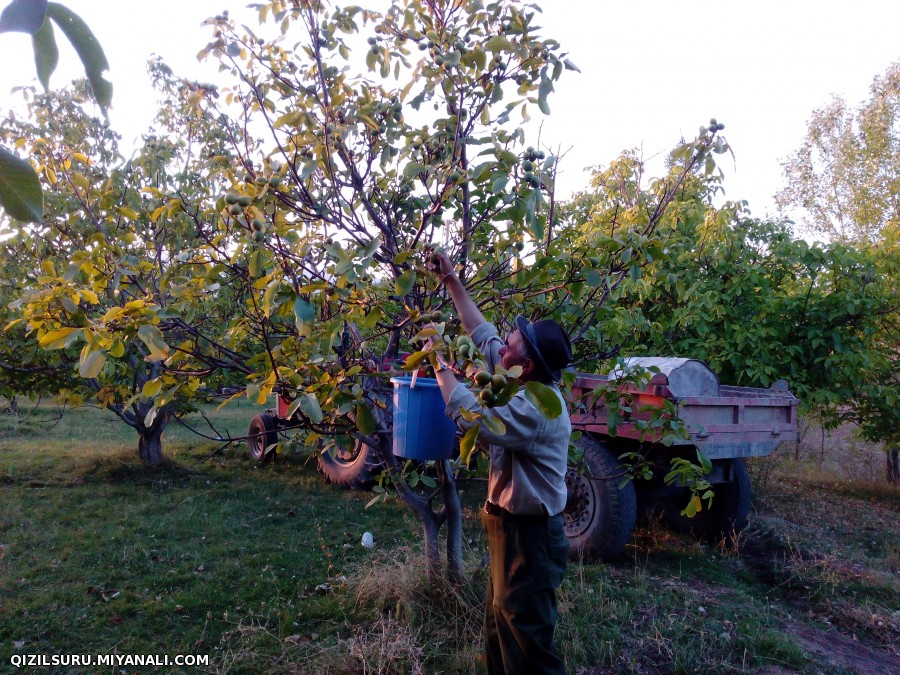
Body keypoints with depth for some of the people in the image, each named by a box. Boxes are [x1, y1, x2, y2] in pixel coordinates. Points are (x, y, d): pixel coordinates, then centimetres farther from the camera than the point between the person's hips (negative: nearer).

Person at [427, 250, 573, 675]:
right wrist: (452, 283, 11)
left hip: (528, 535, -10)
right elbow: (483, 334, 11)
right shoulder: (529, 384, 2)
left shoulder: (535, 409, -26)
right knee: (500, 629, 21)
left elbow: (470, 416, -31)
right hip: (511, 527, 10)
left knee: (526, 637, 3)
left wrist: (441, 366, -18)